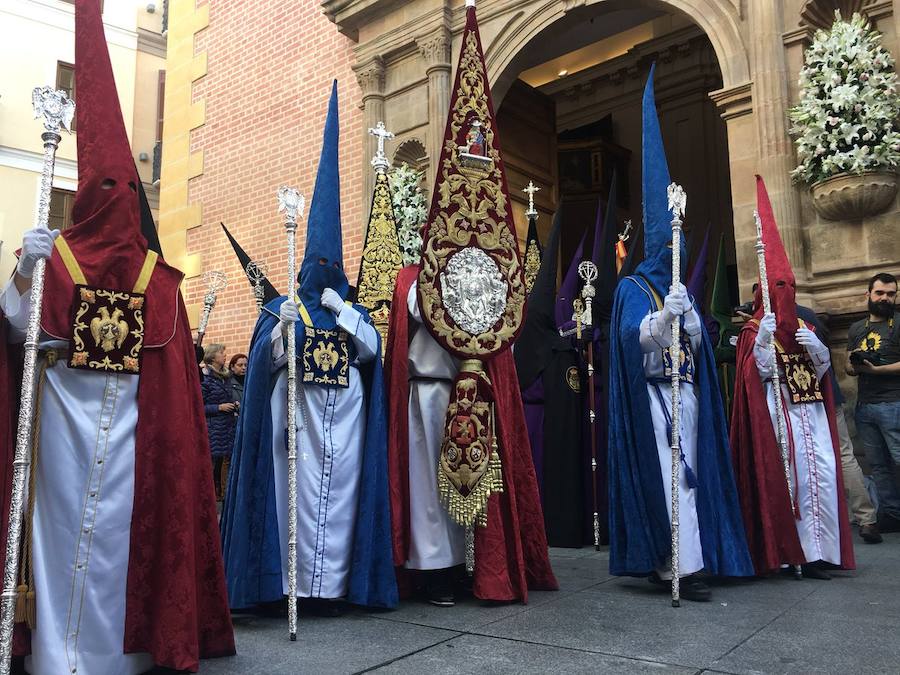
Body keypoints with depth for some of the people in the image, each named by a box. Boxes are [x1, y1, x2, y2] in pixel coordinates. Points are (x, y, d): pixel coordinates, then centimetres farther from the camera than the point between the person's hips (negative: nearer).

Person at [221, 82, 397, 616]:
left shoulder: (354, 310, 16)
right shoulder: (282, 307, 8)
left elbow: (372, 350, -1)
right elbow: (266, 361, -4)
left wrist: (343, 311, -6)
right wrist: (283, 327, -20)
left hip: (344, 416, 3)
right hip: (298, 413, -2)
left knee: (338, 492, 0)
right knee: (297, 489, -7)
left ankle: (331, 584, 7)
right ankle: (292, 583, 2)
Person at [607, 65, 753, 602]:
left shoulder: (680, 290, 19)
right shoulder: (632, 289, 0)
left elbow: (698, 340, 9)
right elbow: (634, 339, -14)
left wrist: (686, 313, -8)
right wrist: (663, 314, -29)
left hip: (686, 392, 7)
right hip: (653, 394, -7)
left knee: (688, 472, 4)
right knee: (670, 475, -11)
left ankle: (661, 562, 11)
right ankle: (682, 566, -10)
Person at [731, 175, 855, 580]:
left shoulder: (804, 328, 19)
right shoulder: (754, 331, 1)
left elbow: (822, 371, 15)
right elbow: (760, 374, -9)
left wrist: (817, 349, -4)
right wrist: (762, 342, -22)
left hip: (812, 411, 6)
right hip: (780, 413, -6)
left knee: (823, 474, 0)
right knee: (791, 477, -8)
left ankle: (822, 548, 9)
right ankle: (802, 552, 0)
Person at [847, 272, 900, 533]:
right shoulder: (856, 329, 17)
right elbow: (849, 368, 20)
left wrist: (876, 369, -17)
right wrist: (855, 365, -1)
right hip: (864, 406, 6)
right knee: (878, 465, 8)